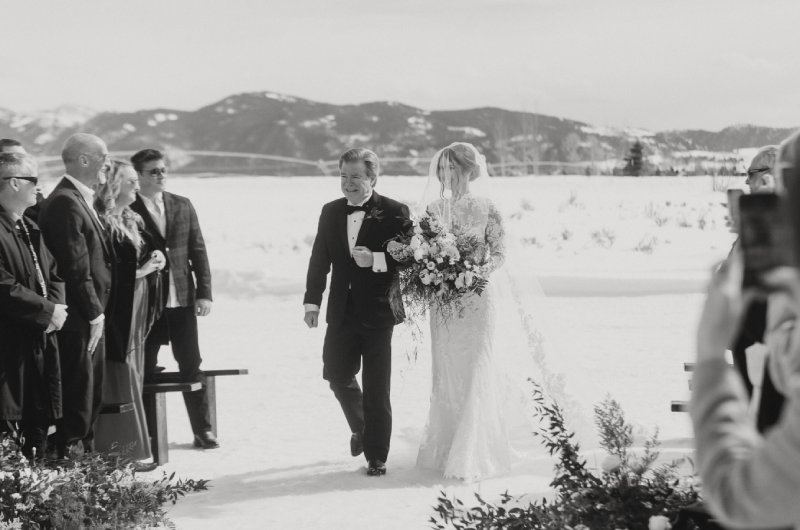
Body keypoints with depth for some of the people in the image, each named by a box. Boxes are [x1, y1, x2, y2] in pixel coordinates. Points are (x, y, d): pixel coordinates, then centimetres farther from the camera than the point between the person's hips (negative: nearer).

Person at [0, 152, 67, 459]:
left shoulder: (31, 229, 18)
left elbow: (54, 276, 20)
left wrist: (56, 306, -1)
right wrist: (48, 311, -16)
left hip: (41, 341, 9)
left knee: (39, 422, 13)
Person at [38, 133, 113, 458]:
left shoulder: (81, 200, 15)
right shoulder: (65, 203, -17)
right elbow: (76, 267, -21)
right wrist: (94, 314, -19)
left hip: (91, 316, 10)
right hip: (78, 321, -10)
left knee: (92, 397, 16)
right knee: (78, 396, -3)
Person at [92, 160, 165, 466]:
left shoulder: (133, 220, 14)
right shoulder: (102, 223, -14)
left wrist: (155, 260, 1)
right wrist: (140, 270, -16)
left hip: (138, 312, 9)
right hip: (118, 313, -9)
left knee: (133, 379, 12)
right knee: (121, 380, -5)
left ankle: (130, 446, 18)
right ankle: (123, 448, 1)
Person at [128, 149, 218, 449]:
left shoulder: (183, 206, 9)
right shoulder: (126, 211, -4)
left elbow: (198, 251, 9)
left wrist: (204, 292, 3)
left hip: (182, 300, 3)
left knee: (192, 368, 5)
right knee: (144, 371, 3)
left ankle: (203, 430, 12)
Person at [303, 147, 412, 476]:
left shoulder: (394, 213, -7)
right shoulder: (330, 212, 7)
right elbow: (319, 260, 11)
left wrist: (375, 260, -24)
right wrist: (312, 301, 5)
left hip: (377, 313, -4)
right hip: (342, 313, 4)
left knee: (377, 390, 1)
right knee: (337, 375, 9)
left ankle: (376, 457, 12)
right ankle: (359, 428, 37)